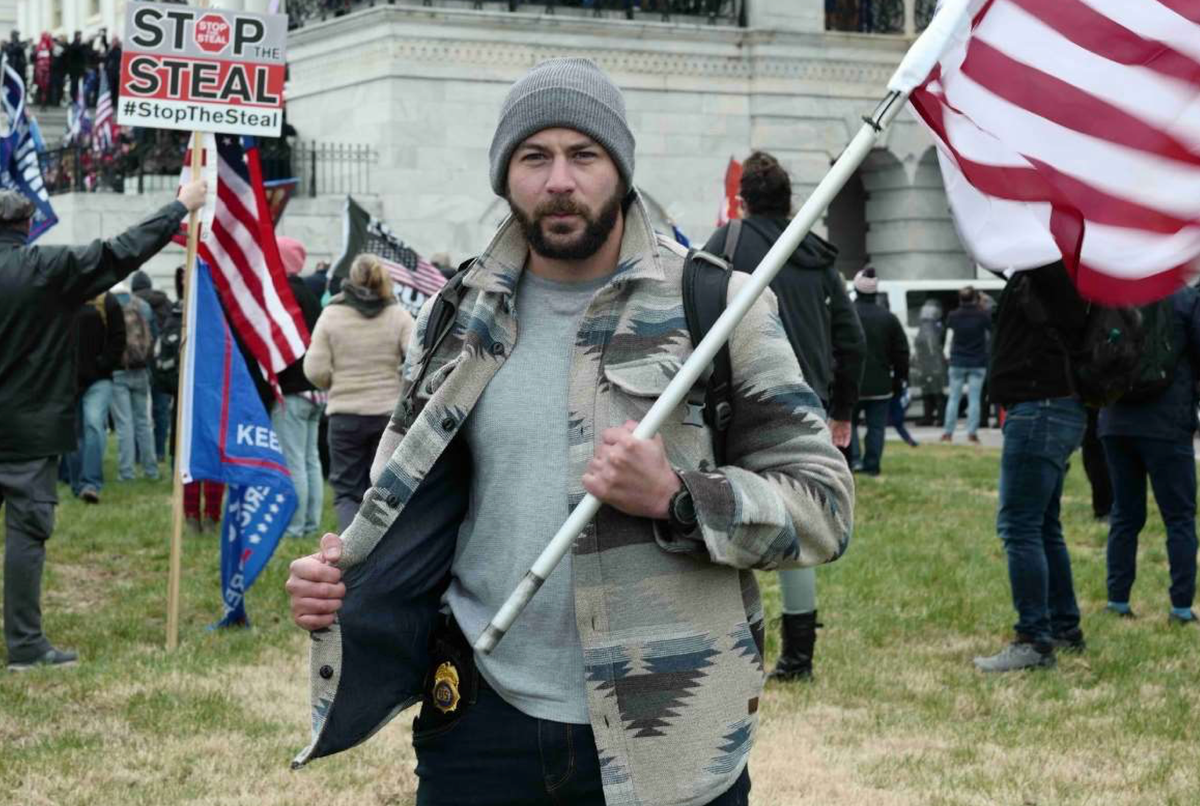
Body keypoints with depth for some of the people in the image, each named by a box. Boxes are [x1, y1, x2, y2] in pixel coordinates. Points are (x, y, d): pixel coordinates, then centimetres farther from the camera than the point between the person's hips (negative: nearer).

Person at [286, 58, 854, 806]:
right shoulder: (458, 321, 7)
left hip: (670, 734, -2)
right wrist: (343, 577, -2)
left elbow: (824, 501, -6)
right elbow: (408, 503, 18)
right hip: (483, 723, 3)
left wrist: (676, 498, -21)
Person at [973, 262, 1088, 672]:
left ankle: (1034, 642, -9)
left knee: (1020, 528, -10)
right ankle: (1065, 629, 28)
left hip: (1039, 411, -11)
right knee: (1042, 527, 19)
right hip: (1055, 407, 11)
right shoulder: (1042, 274, 13)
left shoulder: (1049, 267, -13)